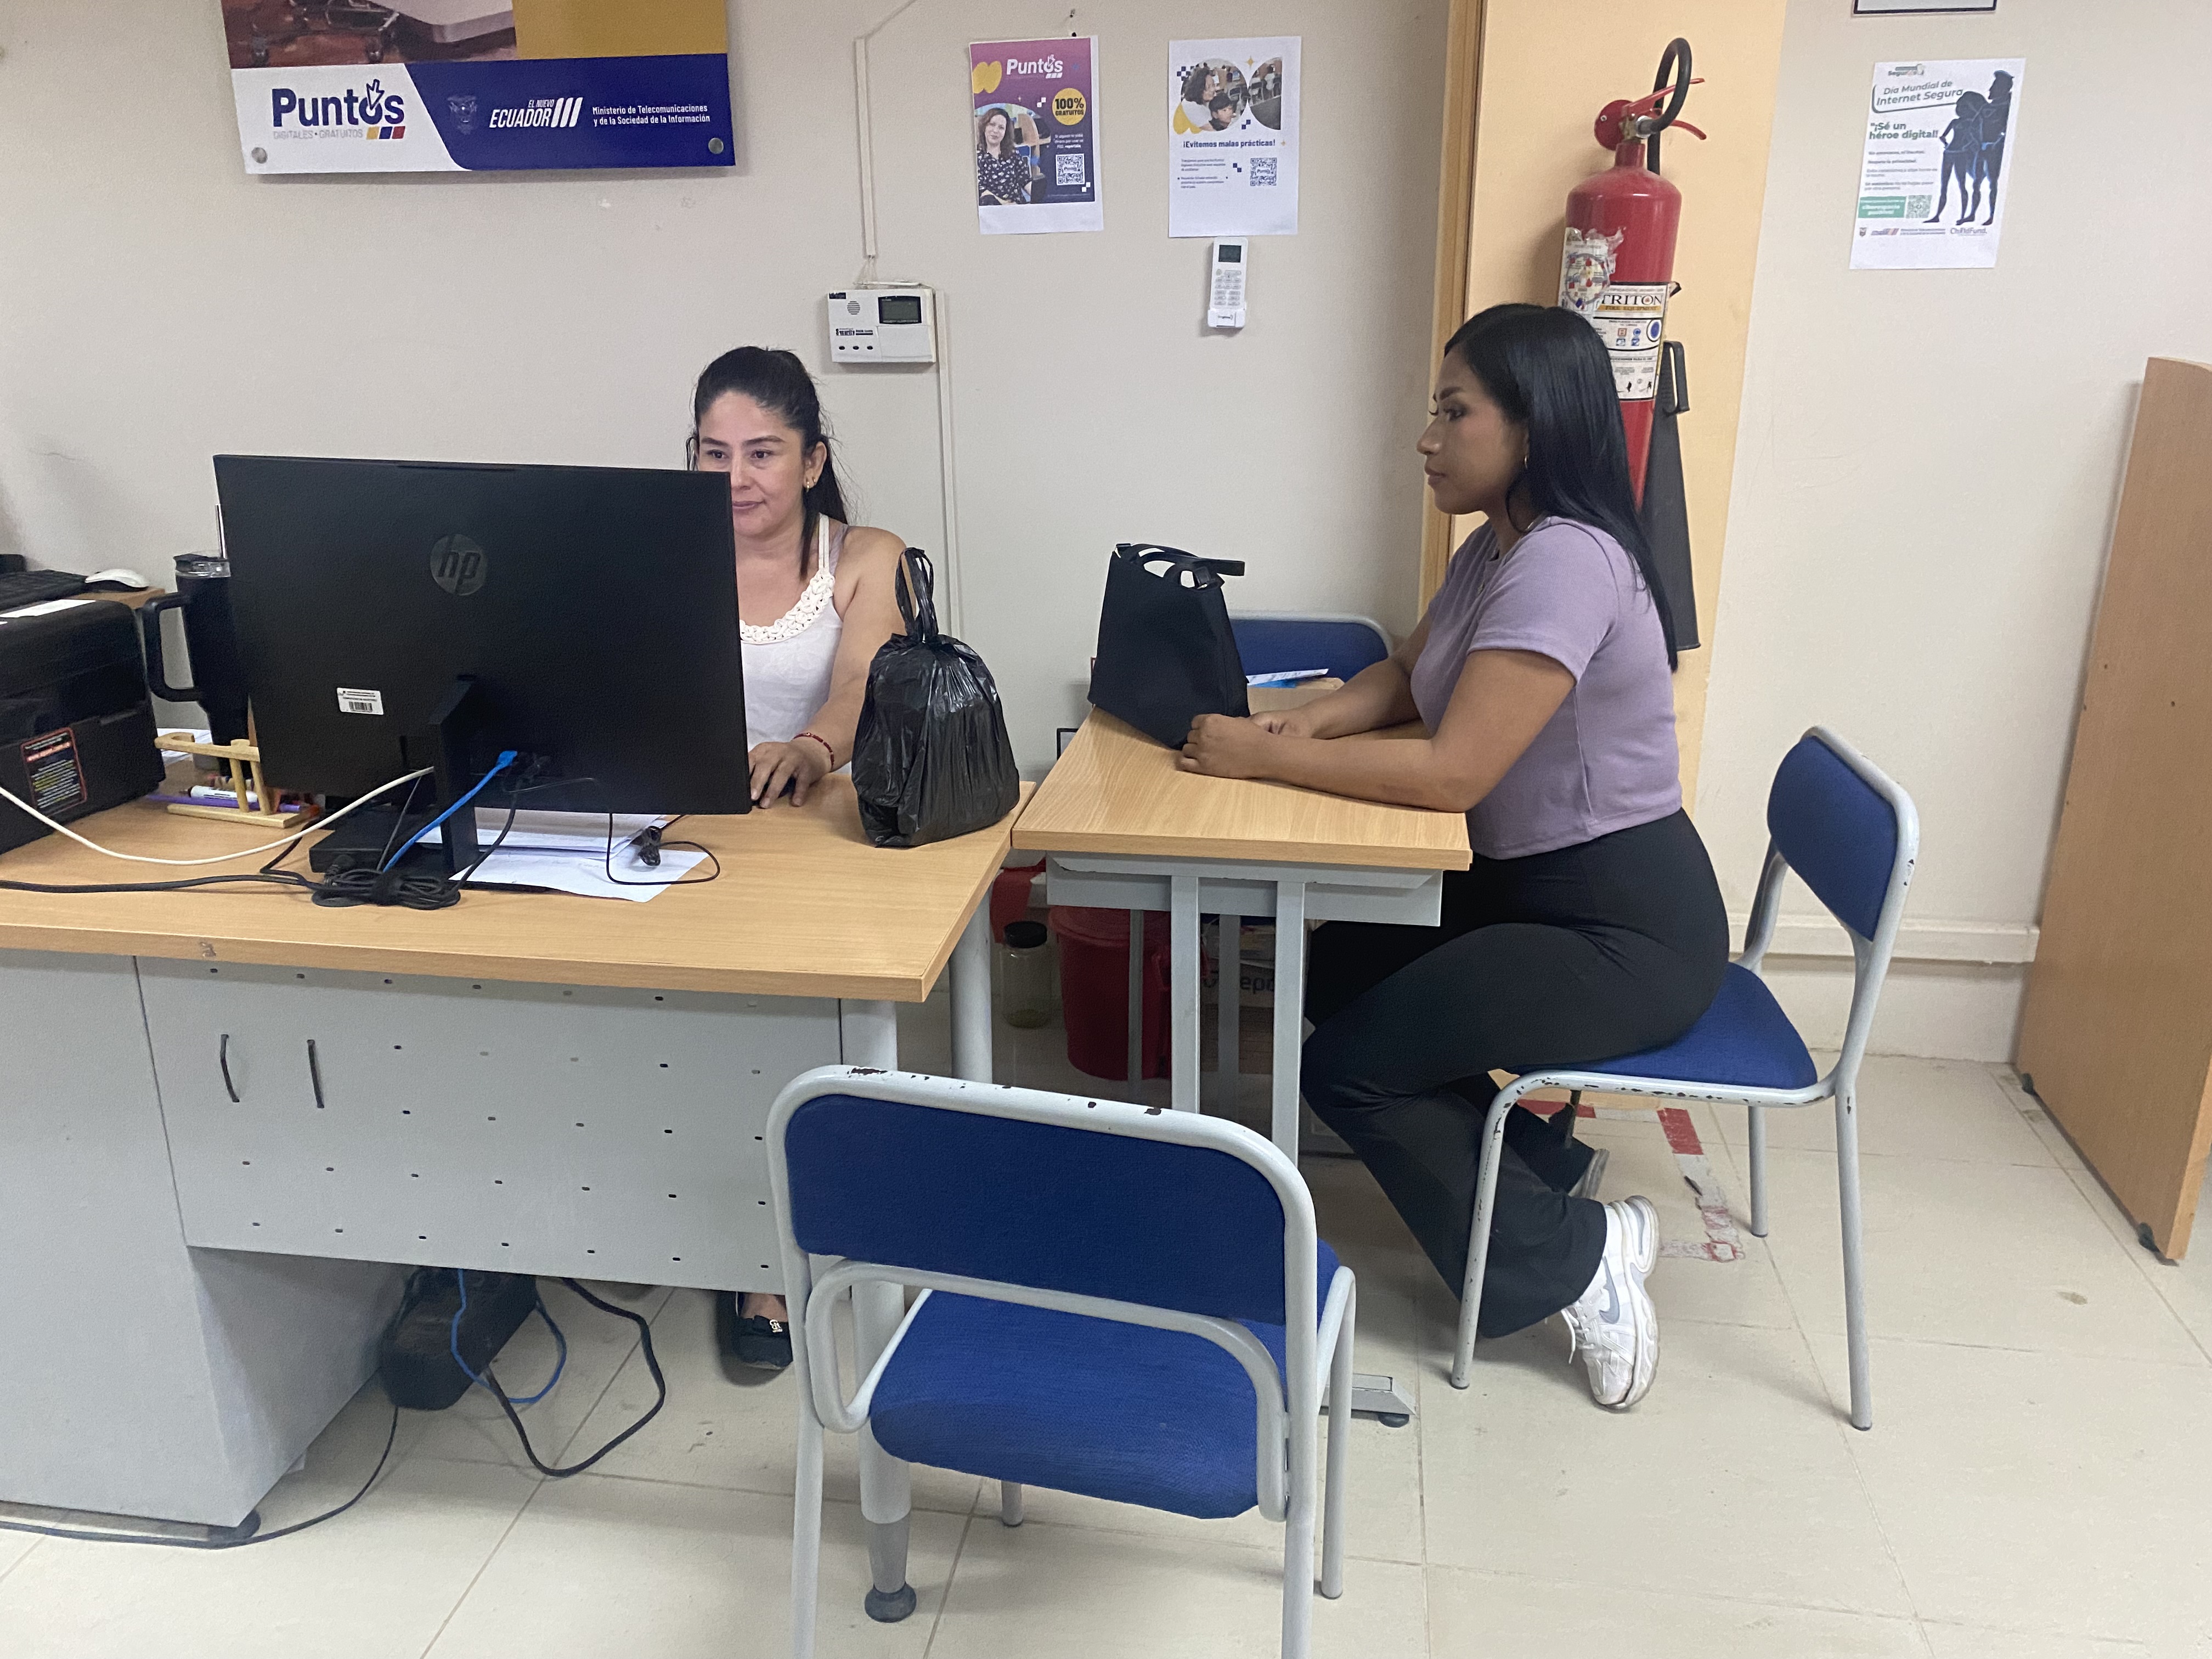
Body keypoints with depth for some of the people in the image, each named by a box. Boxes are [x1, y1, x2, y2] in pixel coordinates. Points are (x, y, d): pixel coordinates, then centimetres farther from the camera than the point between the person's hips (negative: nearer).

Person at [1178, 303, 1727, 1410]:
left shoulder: (1564, 562, -25)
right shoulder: (1495, 546, 6)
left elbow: (1450, 775, -29)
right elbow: (1409, 676, 16)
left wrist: (1264, 759, -22)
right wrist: (1313, 718, -5)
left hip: (1626, 930, -10)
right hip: (1529, 884, 10)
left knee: (1348, 1069, -10)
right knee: (1337, 976, 12)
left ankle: (1568, 1259, 7)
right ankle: (1541, 1171, 20)